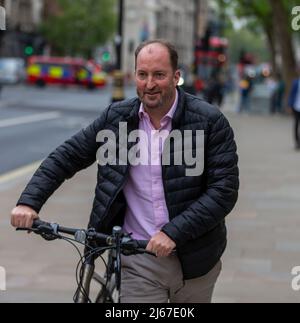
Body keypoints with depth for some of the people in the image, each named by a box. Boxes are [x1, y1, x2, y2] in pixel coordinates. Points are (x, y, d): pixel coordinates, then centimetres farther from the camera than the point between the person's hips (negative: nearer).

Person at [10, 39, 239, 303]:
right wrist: (29, 201, -6)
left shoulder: (210, 122, -10)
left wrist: (174, 232, -21)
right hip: (139, 263, 1)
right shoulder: (116, 117, 0)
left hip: (194, 260, -1)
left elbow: (225, 190, -14)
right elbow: (67, 156, 7)